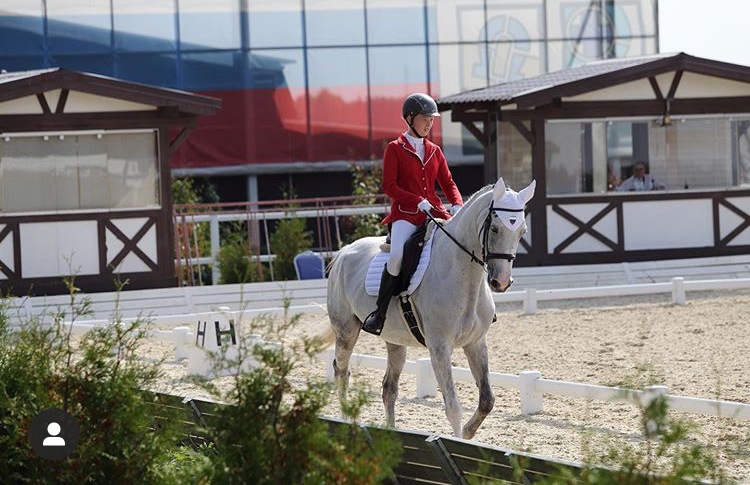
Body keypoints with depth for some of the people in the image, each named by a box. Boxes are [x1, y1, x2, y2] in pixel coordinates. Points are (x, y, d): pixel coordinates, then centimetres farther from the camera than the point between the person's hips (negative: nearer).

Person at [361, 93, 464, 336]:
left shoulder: (434, 151, 18)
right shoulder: (395, 149, 4)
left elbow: (448, 183, 17)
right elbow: (389, 186, -5)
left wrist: (457, 204, -5)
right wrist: (418, 202, -16)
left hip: (436, 213, 5)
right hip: (405, 214, -5)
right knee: (397, 254, -32)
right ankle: (379, 312, -20)